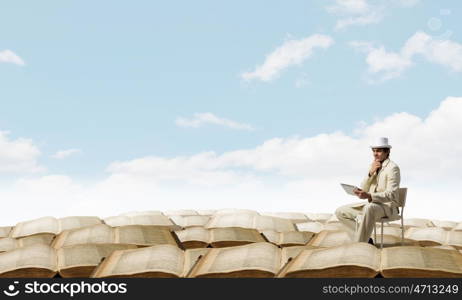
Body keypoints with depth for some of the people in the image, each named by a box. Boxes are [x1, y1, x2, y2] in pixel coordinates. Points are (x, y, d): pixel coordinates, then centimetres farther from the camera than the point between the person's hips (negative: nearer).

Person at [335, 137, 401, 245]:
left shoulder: (392, 168, -11)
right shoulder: (374, 166, 14)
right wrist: (371, 172, -10)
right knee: (340, 211, -1)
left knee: (370, 208, -42)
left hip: (388, 206, -8)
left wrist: (368, 196, -36)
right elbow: (363, 189, 8)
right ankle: (365, 239, -4)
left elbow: (391, 195, -21)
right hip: (372, 204, 8)